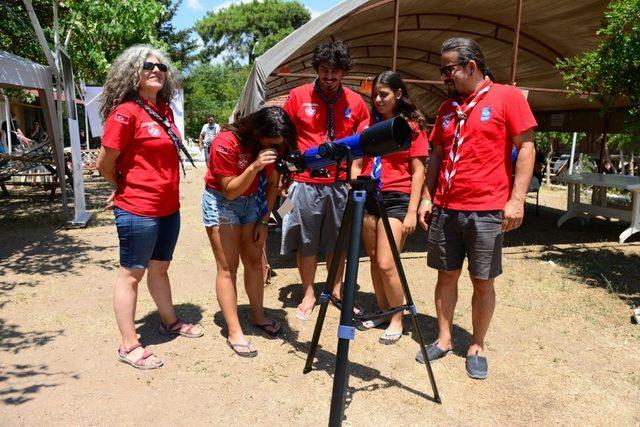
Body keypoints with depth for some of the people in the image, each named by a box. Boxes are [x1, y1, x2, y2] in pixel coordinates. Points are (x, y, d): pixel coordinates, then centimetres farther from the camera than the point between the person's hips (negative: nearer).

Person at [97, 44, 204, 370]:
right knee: (131, 274, 4)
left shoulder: (165, 111, 9)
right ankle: (129, 346, 16)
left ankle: (170, 322, 38)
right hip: (137, 210, -7)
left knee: (159, 268, 21)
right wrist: (126, 188, 7)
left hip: (168, 208, 7)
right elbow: (104, 164, -10)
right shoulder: (125, 112, -14)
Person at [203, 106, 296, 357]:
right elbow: (230, 191, -26)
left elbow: (272, 183, -1)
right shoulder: (226, 144, -28)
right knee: (228, 266, -7)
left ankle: (257, 316, 22)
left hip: (254, 201, 5)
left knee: (254, 260, 6)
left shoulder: (275, 146, -12)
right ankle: (234, 333, -3)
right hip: (221, 201, -5)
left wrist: (264, 221, -3)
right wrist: (254, 167, -40)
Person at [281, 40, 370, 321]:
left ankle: (337, 289, 30)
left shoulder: (355, 101, 3)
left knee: (337, 241, 13)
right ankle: (308, 294, 21)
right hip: (306, 182, -1)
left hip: (341, 182, 2)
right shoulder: (298, 96, -2)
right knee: (305, 241, 6)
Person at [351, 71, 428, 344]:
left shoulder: (412, 125, 1)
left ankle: (397, 320, 8)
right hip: (368, 196, 5)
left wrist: (412, 211, -11)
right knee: (374, 260, 9)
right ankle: (382, 311, 25)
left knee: (386, 264, -9)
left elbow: (418, 171, -3)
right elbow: (357, 163, 12)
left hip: (397, 198, -5)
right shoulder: (369, 123, 13)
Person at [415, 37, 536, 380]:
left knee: (483, 282, 5)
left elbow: (525, 148, -5)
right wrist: (427, 197, 10)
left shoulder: (507, 97, -1)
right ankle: (444, 339, 23)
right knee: (446, 275, 10)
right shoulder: (447, 107, 14)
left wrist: (517, 199, -13)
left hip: (487, 211, -5)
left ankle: (477, 347, 20)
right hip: (445, 209, 5)